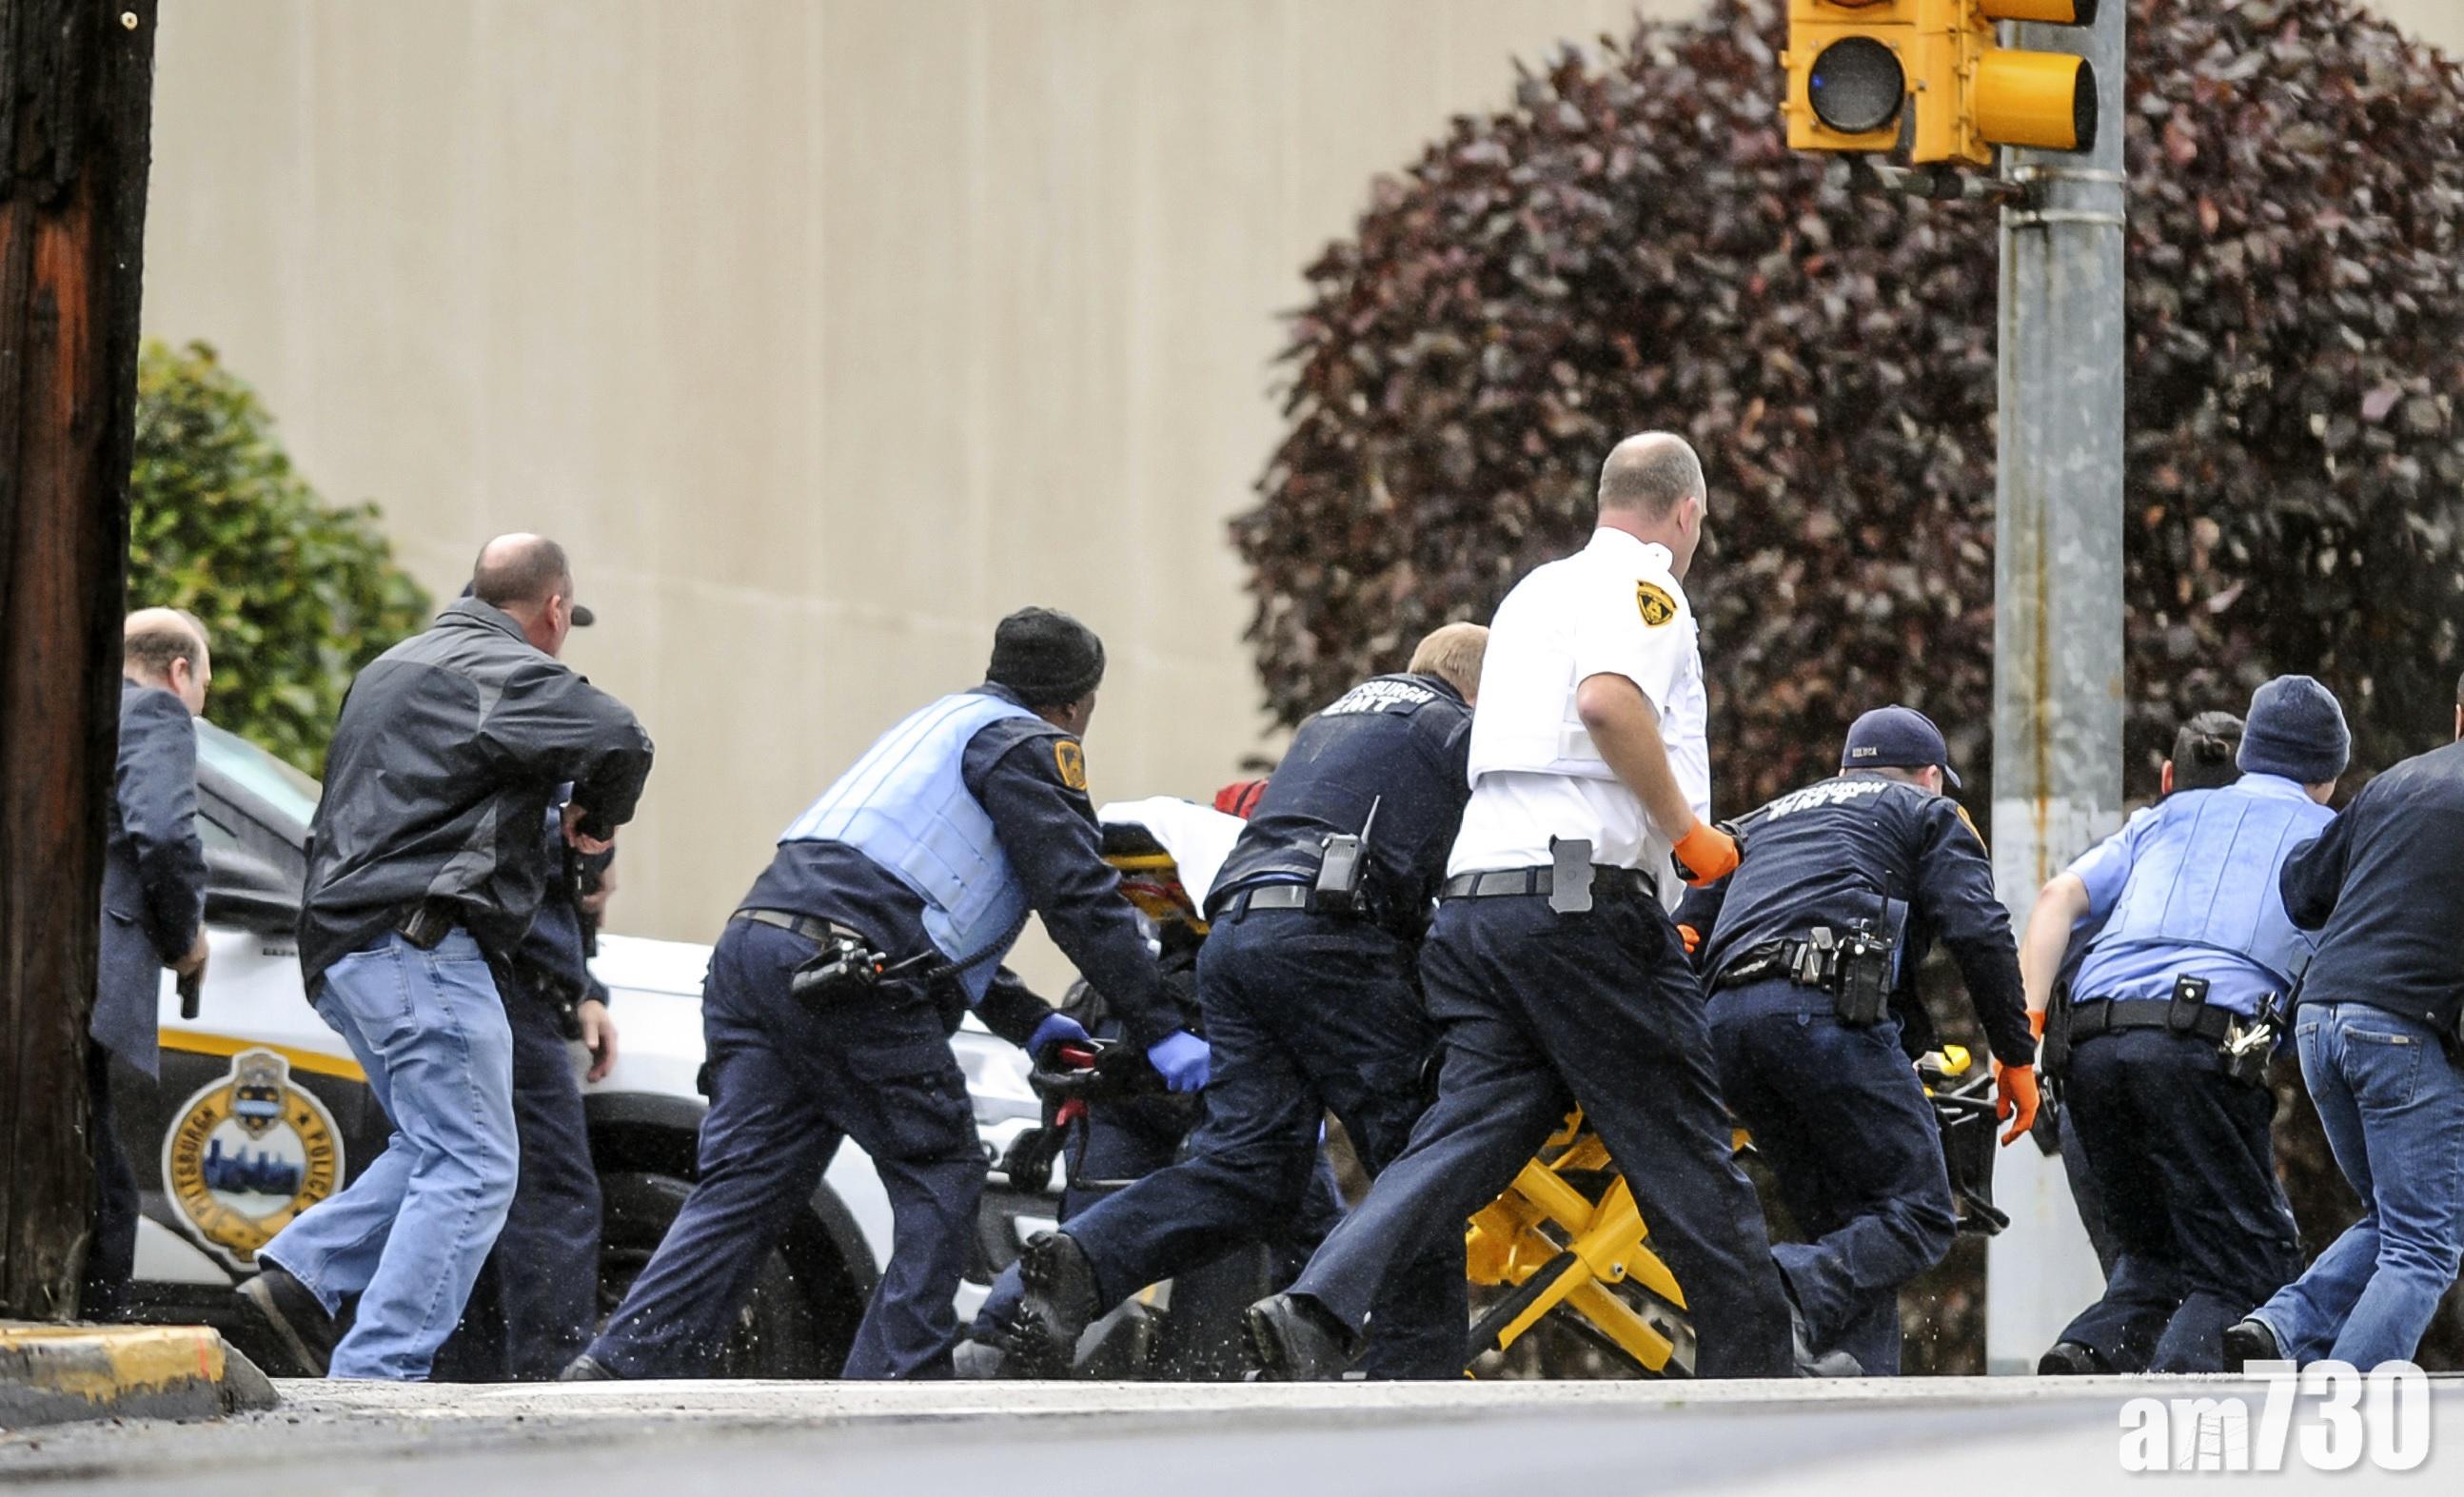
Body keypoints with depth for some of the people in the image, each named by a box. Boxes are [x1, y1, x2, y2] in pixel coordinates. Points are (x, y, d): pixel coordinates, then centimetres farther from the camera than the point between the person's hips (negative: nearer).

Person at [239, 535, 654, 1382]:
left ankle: (302, 1272, 2)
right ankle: (377, 1371, -19)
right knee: (472, 1168, -11)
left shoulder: (394, 668, 24)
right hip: (421, 947, -10)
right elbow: (617, 739, -23)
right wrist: (597, 817, -1)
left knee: (439, 1148, 17)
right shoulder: (507, 673, -7)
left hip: (342, 948, 10)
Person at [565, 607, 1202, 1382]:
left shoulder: (941, 723, 33)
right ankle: (896, 1383, -3)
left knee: (742, 1185, 5)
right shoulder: (1029, 747, 5)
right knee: (940, 1180, 3)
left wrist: (1032, 1023, 30)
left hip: (752, 946, 8)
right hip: (846, 971, -8)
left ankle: (616, 1369, -7)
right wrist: (1160, 1031, -1)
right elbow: (1082, 898, -4)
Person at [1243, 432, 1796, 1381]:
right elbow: (1609, 699, -22)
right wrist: (1686, 829, -12)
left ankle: (1318, 1310, -23)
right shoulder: (1642, 584, 0)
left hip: (1480, 893, 8)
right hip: (1587, 897, -8)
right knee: (1687, 1156, 0)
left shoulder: (1533, 592, 28)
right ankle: (1753, 1380, 5)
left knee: (1468, 1134, -3)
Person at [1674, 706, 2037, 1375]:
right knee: (1920, 1217, -5)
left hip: (1725, 1019, 6)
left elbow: (1683, 932, 28)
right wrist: (2016, 1055, 8)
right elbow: (1979, 933, 5)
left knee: (1845, 1228, 12)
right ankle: (1789, 1295, -33)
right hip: (1827, 1008, -6)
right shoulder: (1928, 814, 21)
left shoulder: (1769, 817, 37)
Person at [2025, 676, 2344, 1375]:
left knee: (2157, 1254, 18)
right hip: (2202, 1048, -4)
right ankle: (2184, 1372, -26)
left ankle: (2089, 1354, -8)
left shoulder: (2172, 815, 27)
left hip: (2092, 1047, 4)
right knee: (2252, 1263, 0)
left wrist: (2026, 1030, 7)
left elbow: (2059, 898, 14)